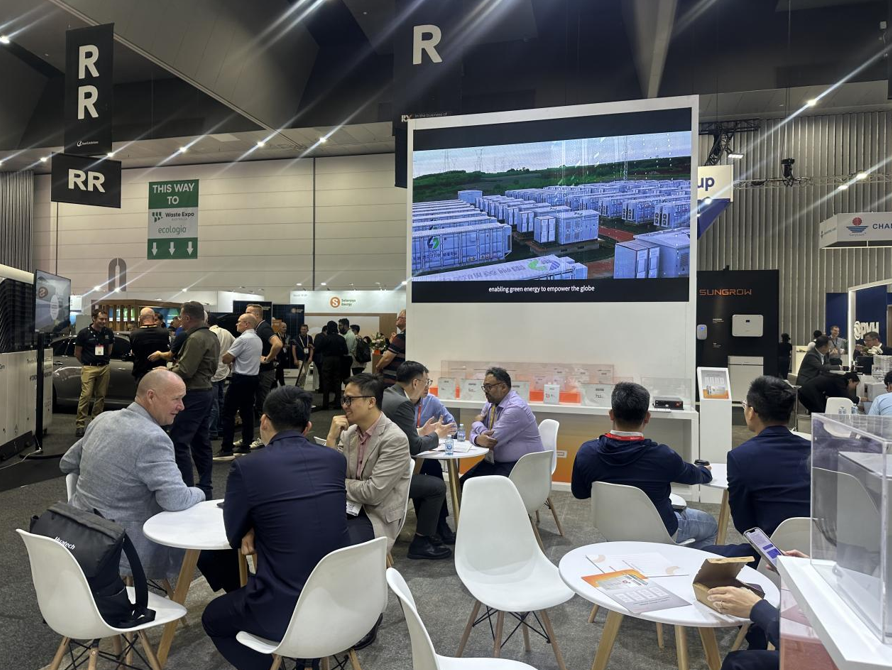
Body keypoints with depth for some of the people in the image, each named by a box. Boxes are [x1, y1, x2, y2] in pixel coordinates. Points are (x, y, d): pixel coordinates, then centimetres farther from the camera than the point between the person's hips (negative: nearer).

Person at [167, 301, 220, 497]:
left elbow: (184, 371, -21)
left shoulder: (195, 338, -18)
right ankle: (205, 487, 19)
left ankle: (186, 489, -5)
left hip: (193, 395, -10)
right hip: (205, 391, 10)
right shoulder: (211, 336, 13)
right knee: (201, 442, 13)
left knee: (179, 443, -7)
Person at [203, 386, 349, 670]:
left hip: (283, 611, -5)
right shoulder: (336, 459, 0)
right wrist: (258, 528, 4)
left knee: (212, 618, 27)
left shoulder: (247, 468, -13)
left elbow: (234, 536, 2)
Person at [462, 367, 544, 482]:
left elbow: (493, 438, -23)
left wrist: (477, 423, -4)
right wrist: (478, 439, -20)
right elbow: (474, 433, 5)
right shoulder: (490, 405, 6)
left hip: (521, 465, -8)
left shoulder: (515, 408, -21)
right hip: (495, 462, 8)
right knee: (464, 483, -7)